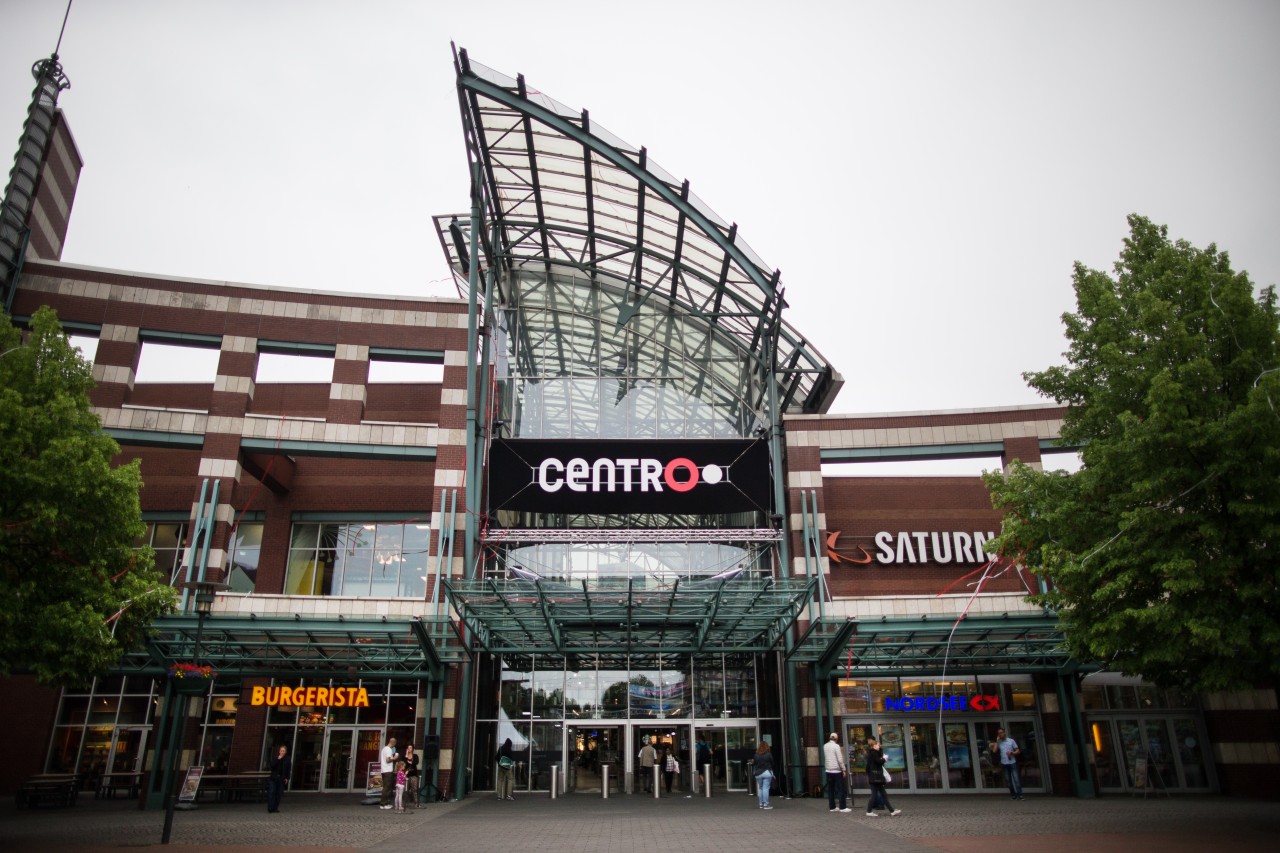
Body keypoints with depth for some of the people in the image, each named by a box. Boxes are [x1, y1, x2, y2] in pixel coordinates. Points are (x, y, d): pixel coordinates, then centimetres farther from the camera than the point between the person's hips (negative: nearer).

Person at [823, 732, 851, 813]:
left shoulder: (825, 746, 9)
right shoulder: (836, 746, -10)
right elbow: (840, 759, -12)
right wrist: (844, 769, -8)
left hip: (828, 770, 6)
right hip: (837, 770, -6)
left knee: (830, 789, 8)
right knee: (841, 789, -1)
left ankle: (832, 807, 11)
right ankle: (843, 807, -3)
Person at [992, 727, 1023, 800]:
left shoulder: (1011, 740, 2)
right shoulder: (998, 742, 6)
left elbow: (1018, 751, 3)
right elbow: (994, 751, -8)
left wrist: (1012, 753, -16)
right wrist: (997, 741, -7)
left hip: (1012, 762, -2)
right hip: (1004, 763, 2)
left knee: (1016, 779, -8)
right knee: (1008, 780, 5)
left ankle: (1019, 794, -7)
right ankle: (1013, 794, 12)